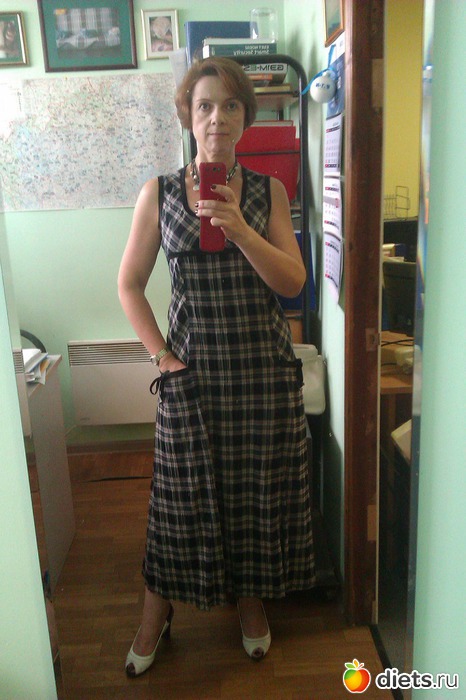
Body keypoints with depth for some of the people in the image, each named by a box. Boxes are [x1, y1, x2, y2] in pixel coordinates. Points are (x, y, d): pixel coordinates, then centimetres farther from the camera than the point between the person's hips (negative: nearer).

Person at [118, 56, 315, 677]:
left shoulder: (268, 190, 1)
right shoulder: (160, 193, -2)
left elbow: (293, 282, -7)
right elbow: (130, 284, 3)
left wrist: (239, 228, -20)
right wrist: (160, 353, -5)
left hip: (264, 365, 1)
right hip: (191, 366, -1)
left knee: (258, 486, 12)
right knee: (183, 490, 10)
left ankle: (252, 597, 38)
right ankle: (157, 611, 33)